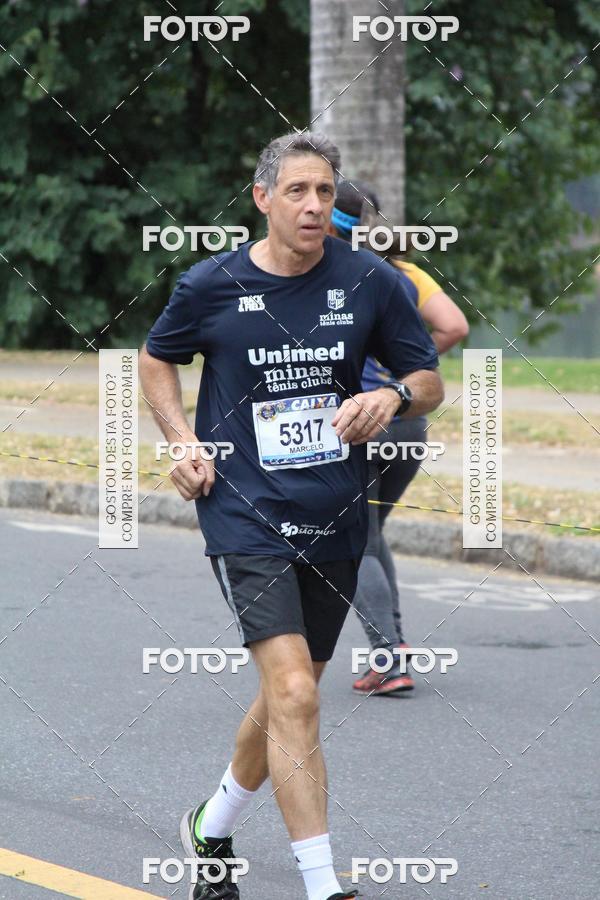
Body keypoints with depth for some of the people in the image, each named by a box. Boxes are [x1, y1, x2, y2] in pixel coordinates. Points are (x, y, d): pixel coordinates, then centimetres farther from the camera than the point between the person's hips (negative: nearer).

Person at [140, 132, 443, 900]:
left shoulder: (371, 282, -1)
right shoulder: (210, 286, -5)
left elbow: (429, 381, 8)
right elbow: (156, 359, 15)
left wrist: (393, 397, -14)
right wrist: (182, 442, 0)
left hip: (335, 522, 4)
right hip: (246, 519, -4)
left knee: (288, 696, 17)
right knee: (294, 698, -17)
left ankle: (211, 828, 42)